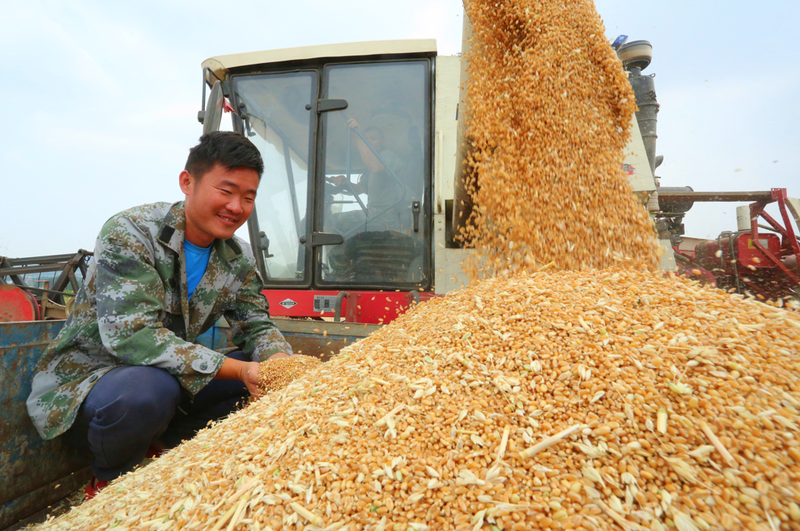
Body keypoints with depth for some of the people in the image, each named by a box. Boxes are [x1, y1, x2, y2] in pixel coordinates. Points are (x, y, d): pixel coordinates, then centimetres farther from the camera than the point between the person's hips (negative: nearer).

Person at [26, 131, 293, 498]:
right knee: (149, 388, -37)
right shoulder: (129, 232, -22)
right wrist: (237, 369, -36)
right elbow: (132, 334, -31)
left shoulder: (239, 259, -3)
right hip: (82, 379, -5)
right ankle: (109, 481, -3)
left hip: (169, 381, 6)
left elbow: (256, 327, 0)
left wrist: (281, 363, -24)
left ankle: (159, 445, 3)